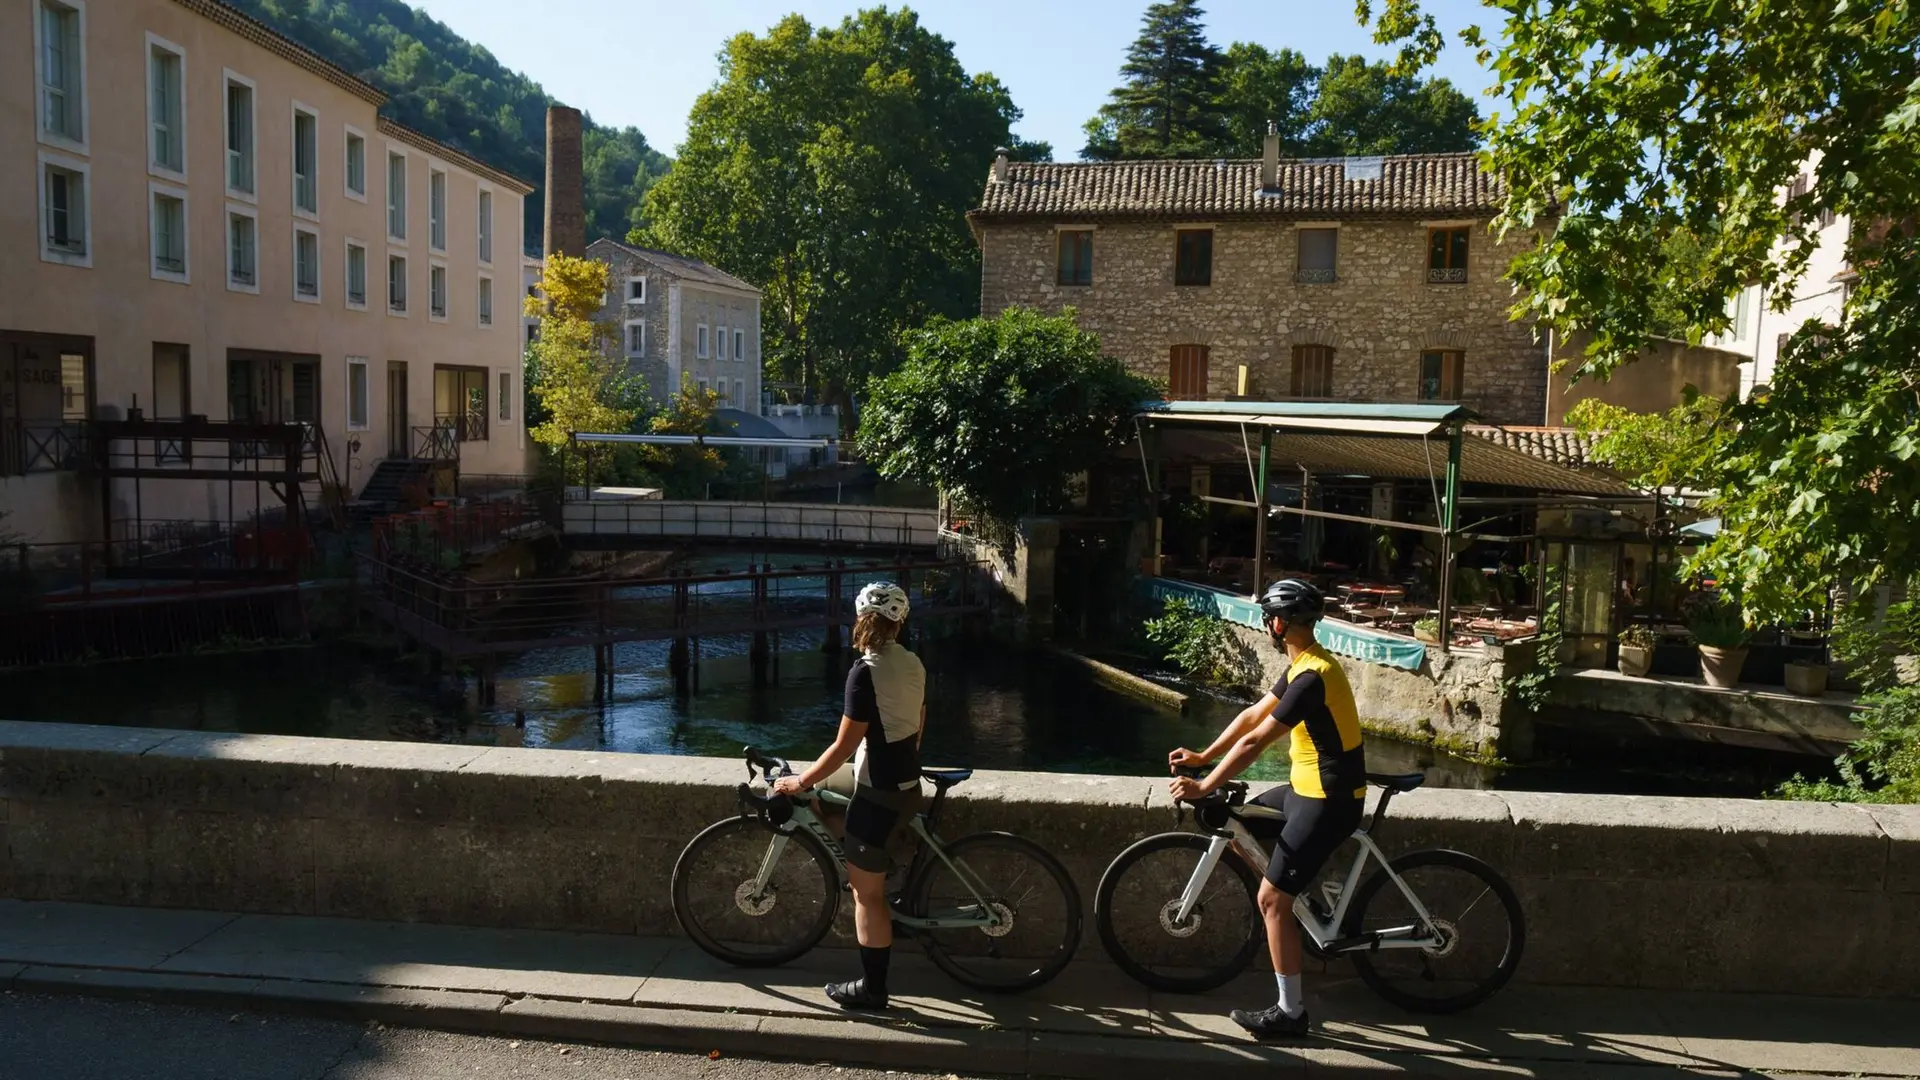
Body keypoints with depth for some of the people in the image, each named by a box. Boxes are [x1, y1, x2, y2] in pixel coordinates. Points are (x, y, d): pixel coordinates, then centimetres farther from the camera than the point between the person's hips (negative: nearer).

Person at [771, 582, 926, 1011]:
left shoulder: (866, 670, -20)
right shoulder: (913, 663, 4)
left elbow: (844, 746, -19)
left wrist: (799, 782, -8)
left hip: (878, 794, -8)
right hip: (907, 786, 8)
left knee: (867, 892, 4)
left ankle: (872, 989, 13)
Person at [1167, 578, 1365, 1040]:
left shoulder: (1312, 676, -25)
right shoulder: (1303, 665, 7)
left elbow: (1255, 742, -27)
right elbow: (1252, 715, 13)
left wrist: (1202, 788, -22)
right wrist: (1203, 756, 11)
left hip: (1329, 801, -10)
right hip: (1309, 787, 10)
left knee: (1272, 899, -7)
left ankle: (1290, 1012, 3)